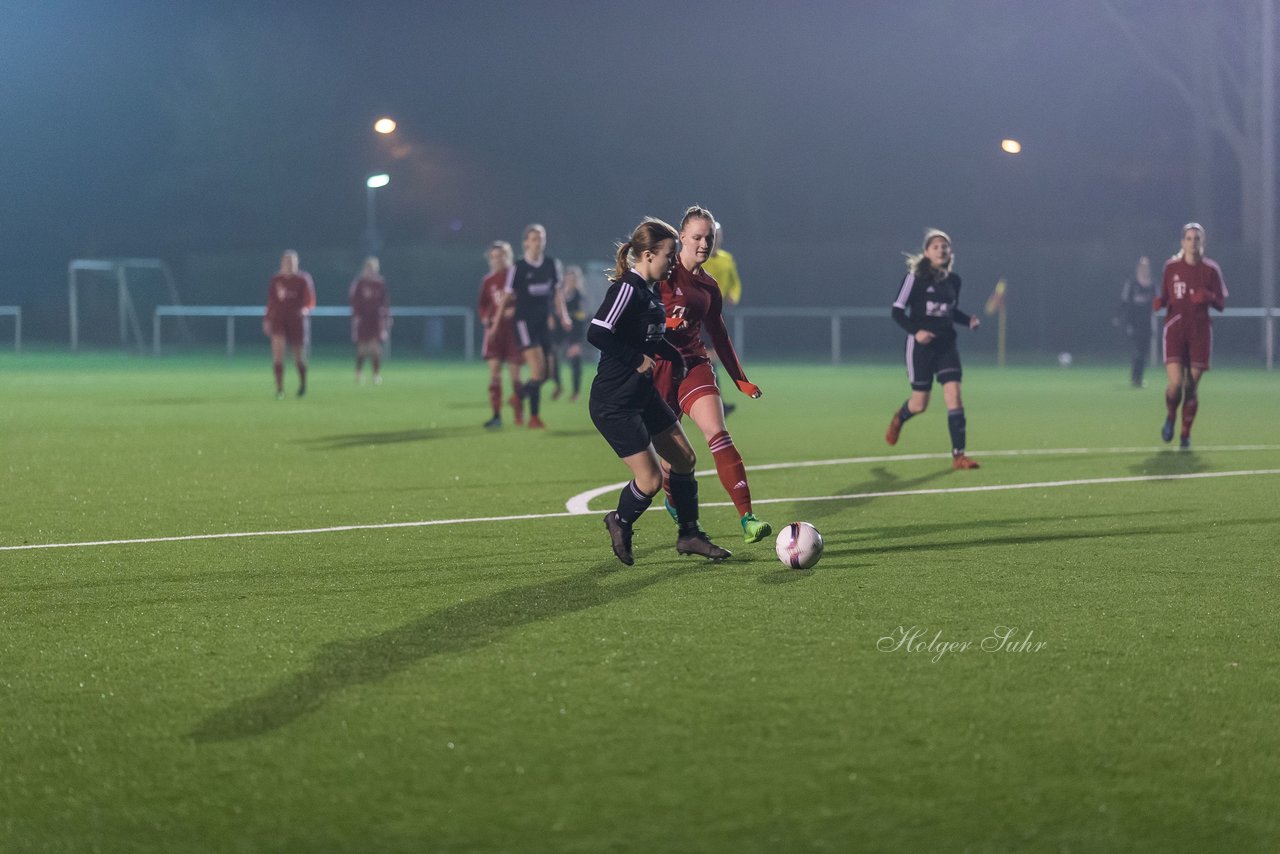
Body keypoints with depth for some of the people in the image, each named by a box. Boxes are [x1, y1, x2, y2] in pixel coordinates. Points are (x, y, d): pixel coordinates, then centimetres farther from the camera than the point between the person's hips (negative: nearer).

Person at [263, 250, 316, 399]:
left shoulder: (303, 279, -3)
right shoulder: (275, 280, 5)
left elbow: (310, 301, -5)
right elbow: (271, 301, 13)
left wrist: (306, 309, -25)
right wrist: (267, 319, 9)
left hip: (297, 320, -1)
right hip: (278, 320, 1)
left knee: (299, 356, 8)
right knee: (277, 351, -16)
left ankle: (303, 383, 37)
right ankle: (279, 389, -13)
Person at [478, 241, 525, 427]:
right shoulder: (488, 281, 8)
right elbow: (483, 306, 15)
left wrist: (515, 310, -16)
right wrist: (485, 319, -3)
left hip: (513, 328, -2)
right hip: (494, 329, 2)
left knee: (515, 373, 2)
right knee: (494, 372, -7)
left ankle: (519, 413, 16)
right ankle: (496, 415, -7)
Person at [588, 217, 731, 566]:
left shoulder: (651, 292, 10)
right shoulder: (627, 289, -19)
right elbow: (597, 334, -28)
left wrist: (672, 355, 10)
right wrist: (637, 360, -22)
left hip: (644, 396, 10)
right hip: (614, 403, -10)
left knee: (684, 458, 11)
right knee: (650, 480, -8)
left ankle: (689, 535, 24)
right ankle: (621, 523, 22)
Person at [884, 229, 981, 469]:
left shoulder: (953, 280, 8)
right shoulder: (915, 277, -7)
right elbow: (898, 310, -7)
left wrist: (968, 320, 3)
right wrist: (915, 331, -22)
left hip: (946, 345, 4)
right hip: (921, 345, -4)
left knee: (954, 397, -12)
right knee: (920, 404, 5)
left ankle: (958, 455, -11)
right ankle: (899, 418, 42)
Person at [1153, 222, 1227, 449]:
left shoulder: (1211, 269, 2)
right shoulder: (1171, 267, 4)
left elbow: (1221, 304, 4)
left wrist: (1209, 297, -17)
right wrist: (1159, 302, -9)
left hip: (1200, 332, 0)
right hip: (1175, 329, 0)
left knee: (1192, 386, 1)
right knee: (1175, 383, -15)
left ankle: (1186, 434, 16)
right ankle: (1170, 417, 16)